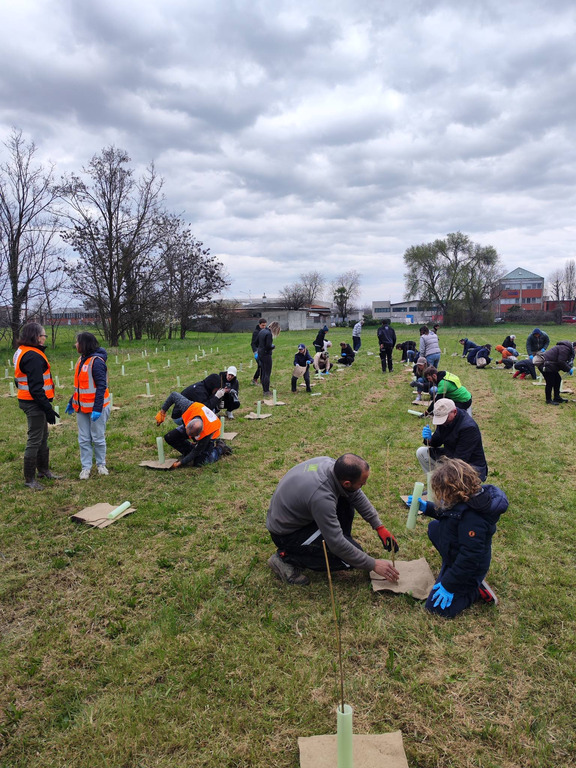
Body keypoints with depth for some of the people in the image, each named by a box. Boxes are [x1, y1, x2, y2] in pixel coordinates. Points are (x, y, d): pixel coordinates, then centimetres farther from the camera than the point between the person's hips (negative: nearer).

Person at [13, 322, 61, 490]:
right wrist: (48, 408, -21)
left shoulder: (22, 352, 13)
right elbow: (36, 387, -24)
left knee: (43, 437, 21)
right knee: (34, 440, -2)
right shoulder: (33, 356, -20)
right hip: (35, 403, -11)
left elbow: (19, 380, 20)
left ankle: (43, 469, 34)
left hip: (28, 401, 11)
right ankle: (29, 479, 7)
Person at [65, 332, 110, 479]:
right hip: (82, 407, 8)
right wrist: (72, 402, 20)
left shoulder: (96, 361, -16)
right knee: (83, 439, 9)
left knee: (98, 438, 5)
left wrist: (97, 409, -21)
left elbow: (101, 386, -18)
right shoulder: (81, 360, 11)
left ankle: (101, 465, 21)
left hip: (96, 407, -8)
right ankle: (86, 467, 17)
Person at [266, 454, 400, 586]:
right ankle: (286, 557, -6)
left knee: (346, 498, -1)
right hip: (286, 533, -8)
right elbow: (337, 546, -27)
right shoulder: (322, 498, -37)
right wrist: (373, 565, -16)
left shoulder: (329, 462, -14)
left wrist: (379, 527, 2)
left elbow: (357, 495, 4)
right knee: (350, 558, -14)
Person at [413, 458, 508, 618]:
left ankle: (477, 590, 5)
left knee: (437, 607, -4)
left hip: (470, 567, -9)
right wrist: (426, 507, 0)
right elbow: (447, 514, 11)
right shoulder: (466, 499, -11)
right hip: (456, 556, 9)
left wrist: (448, 585, -25)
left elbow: (469, 557, -33)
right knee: (434, 527, 23)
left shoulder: (472, 518, -39)